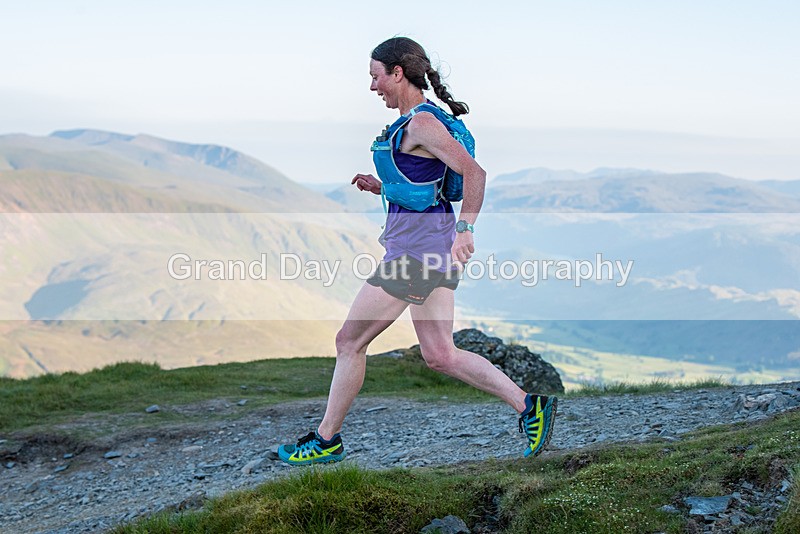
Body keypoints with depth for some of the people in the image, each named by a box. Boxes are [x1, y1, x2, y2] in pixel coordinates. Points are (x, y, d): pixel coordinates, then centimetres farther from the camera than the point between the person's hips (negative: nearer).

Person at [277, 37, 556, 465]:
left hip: (416, 250, -10)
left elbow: (473, 172, -22)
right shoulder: (416, 123, 16)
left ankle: (326, 440, 15)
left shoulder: (421, 124, -14)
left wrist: (464, 230, -25)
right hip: (433, 252, 10)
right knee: (440, 355, 10)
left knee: (350, 341, 2)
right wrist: (381, 187, 12)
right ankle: (529, 405, 9)